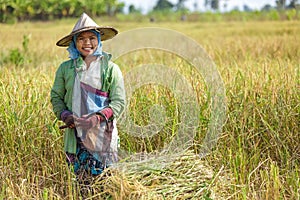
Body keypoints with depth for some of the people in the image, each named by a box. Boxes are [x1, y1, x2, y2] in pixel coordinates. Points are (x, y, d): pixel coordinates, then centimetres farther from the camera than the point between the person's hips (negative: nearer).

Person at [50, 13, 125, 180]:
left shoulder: (110, 68, 1)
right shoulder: (66, 68, 7)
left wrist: (98, 118, -16)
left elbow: (119, 102, -2)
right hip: (75, 135, 2)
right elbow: (56, 96, 12)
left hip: (103, 135, -2)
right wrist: (65, 115, -7)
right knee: (79, 178, 4)